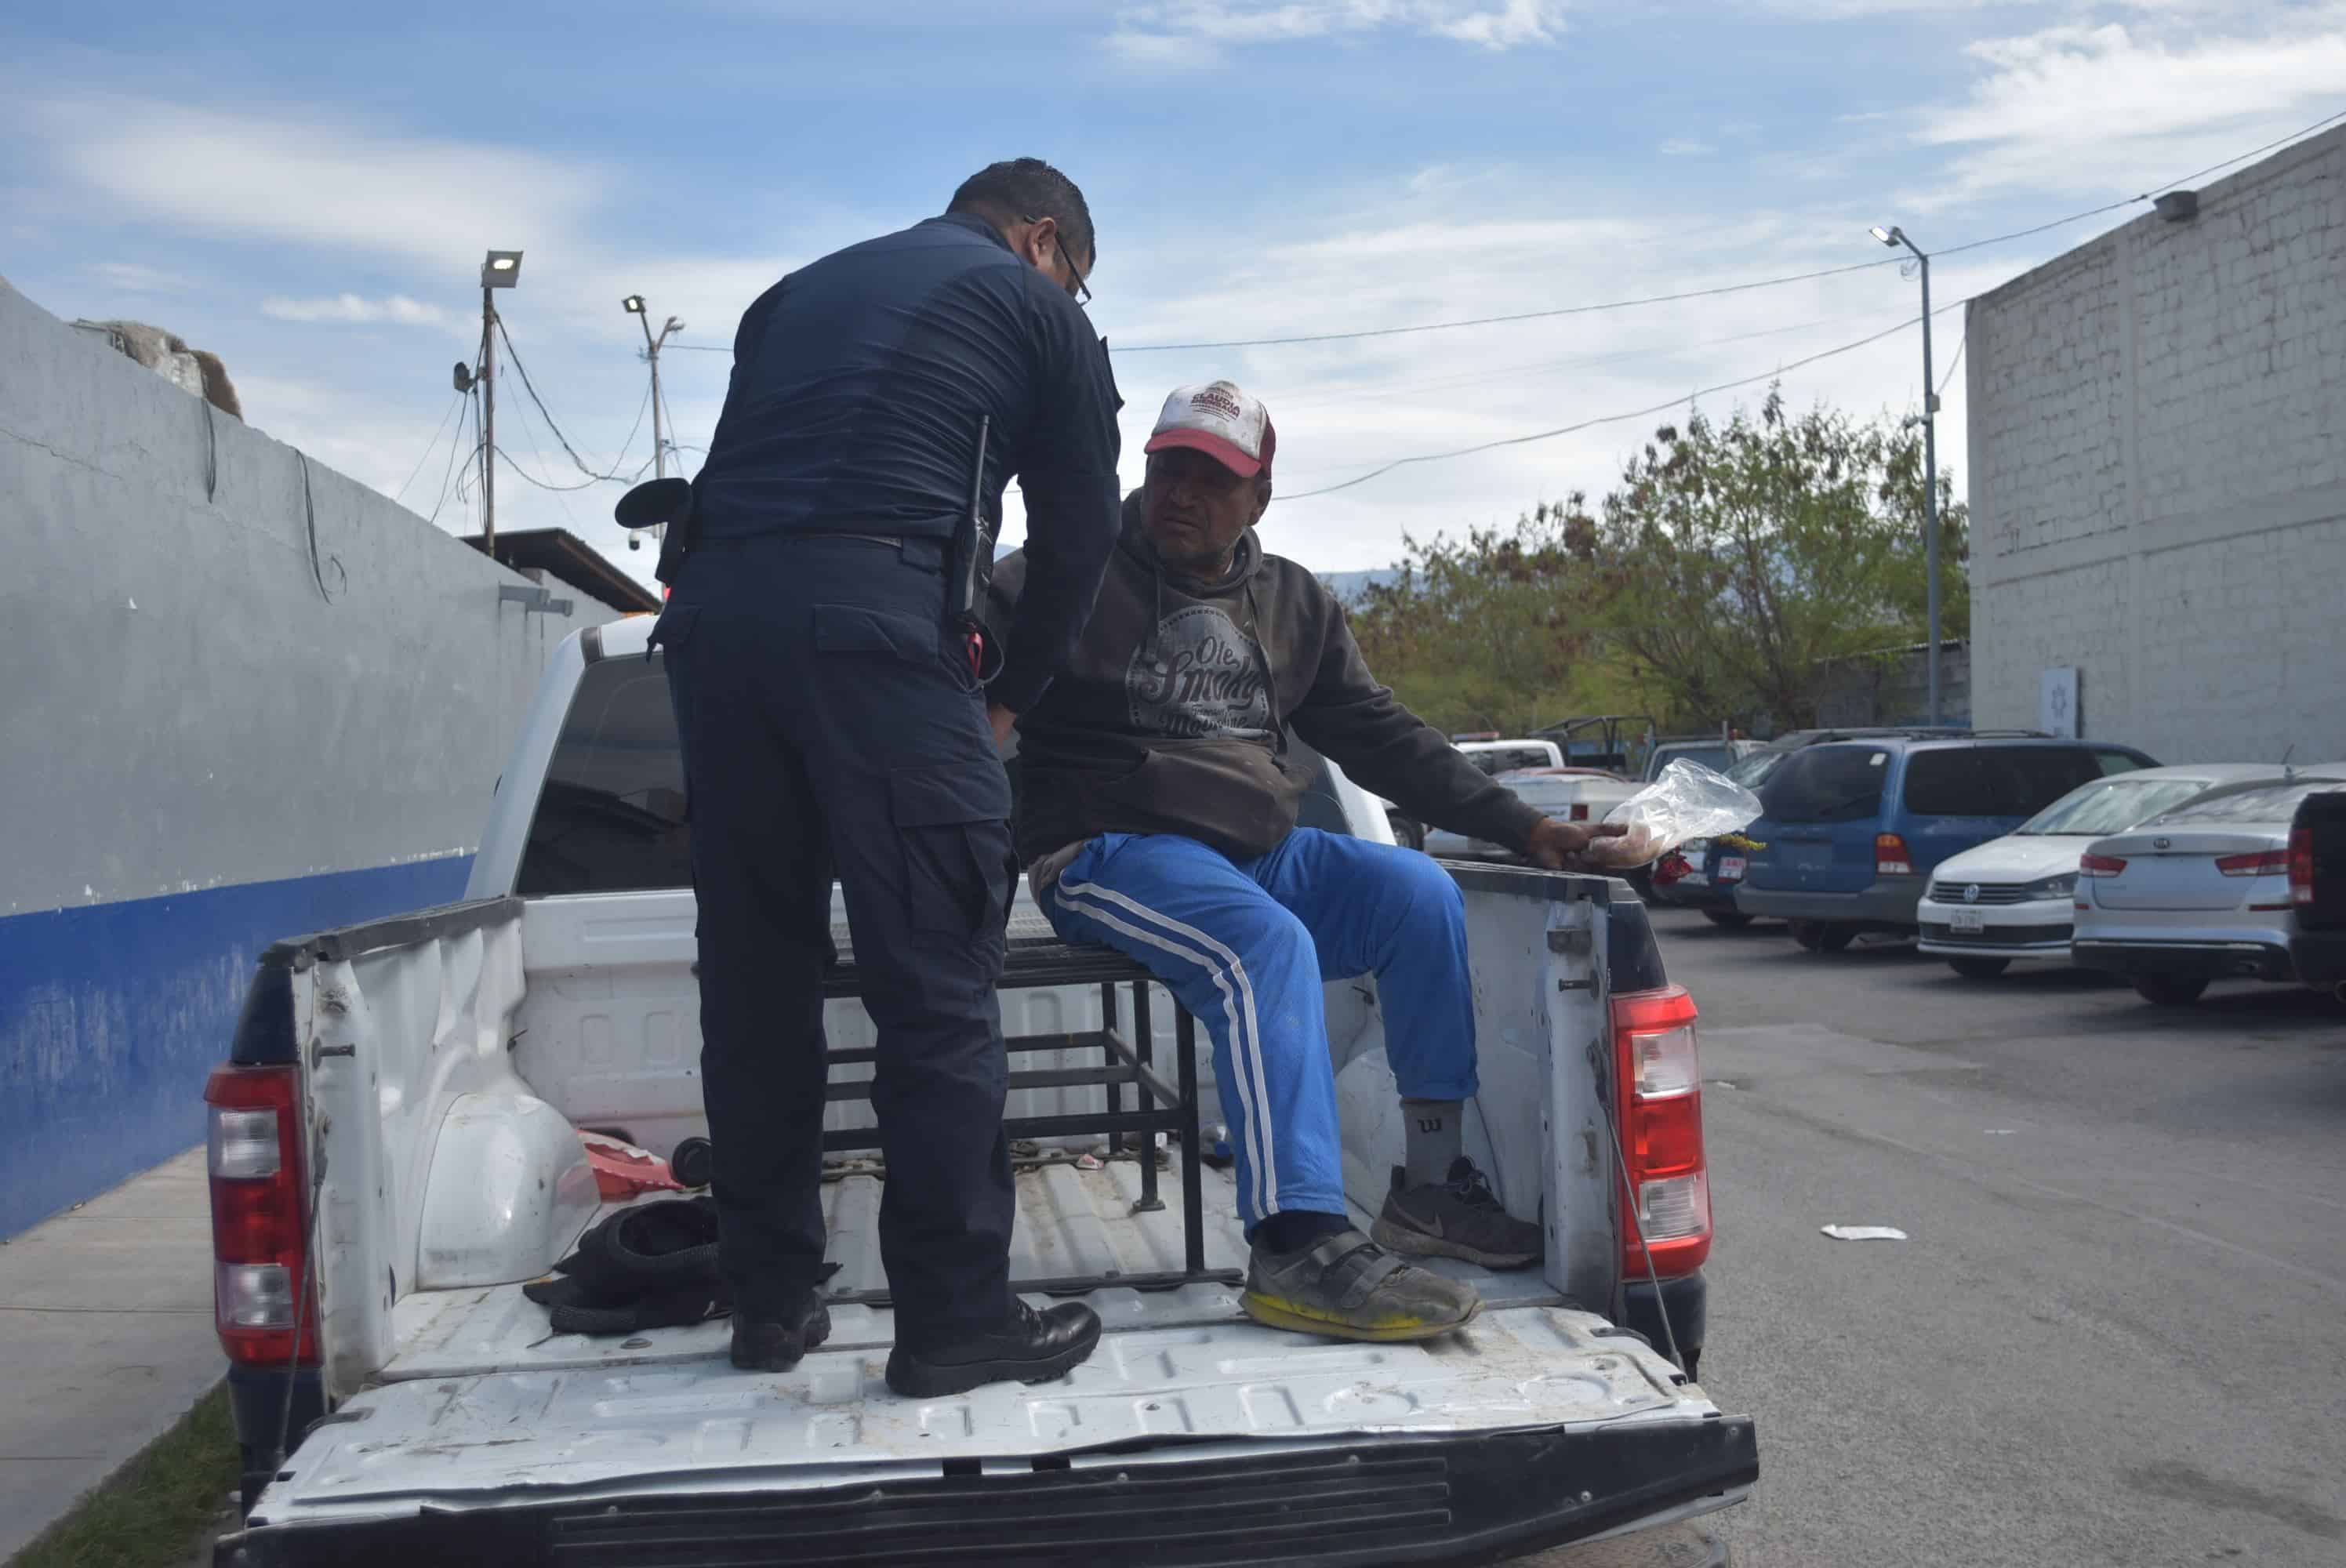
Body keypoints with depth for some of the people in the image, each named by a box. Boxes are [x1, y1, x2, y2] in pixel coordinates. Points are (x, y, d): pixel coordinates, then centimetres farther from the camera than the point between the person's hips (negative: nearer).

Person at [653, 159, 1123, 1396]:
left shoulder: (800, 293, 33)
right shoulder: (1038, 309, 17)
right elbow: (1078, 534, 13)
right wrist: (1009, 694, 25)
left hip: (710, 606, 6)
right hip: (873, 615, -6)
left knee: (755, 976, 11)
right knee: (936, 984, -1)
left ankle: (771, 1303, 18)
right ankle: (954, 1318, 1)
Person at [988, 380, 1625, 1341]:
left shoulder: (1293, 605, 17)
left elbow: (1381, 737, 17)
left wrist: (1520, 826, 9)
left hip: (1257, 852, 6)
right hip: (1111, 854, -6)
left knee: (1420, 895, -13)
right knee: (1266, 944, -33)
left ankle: (1431, 1183, -4)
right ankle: (1297, 1243, -39)